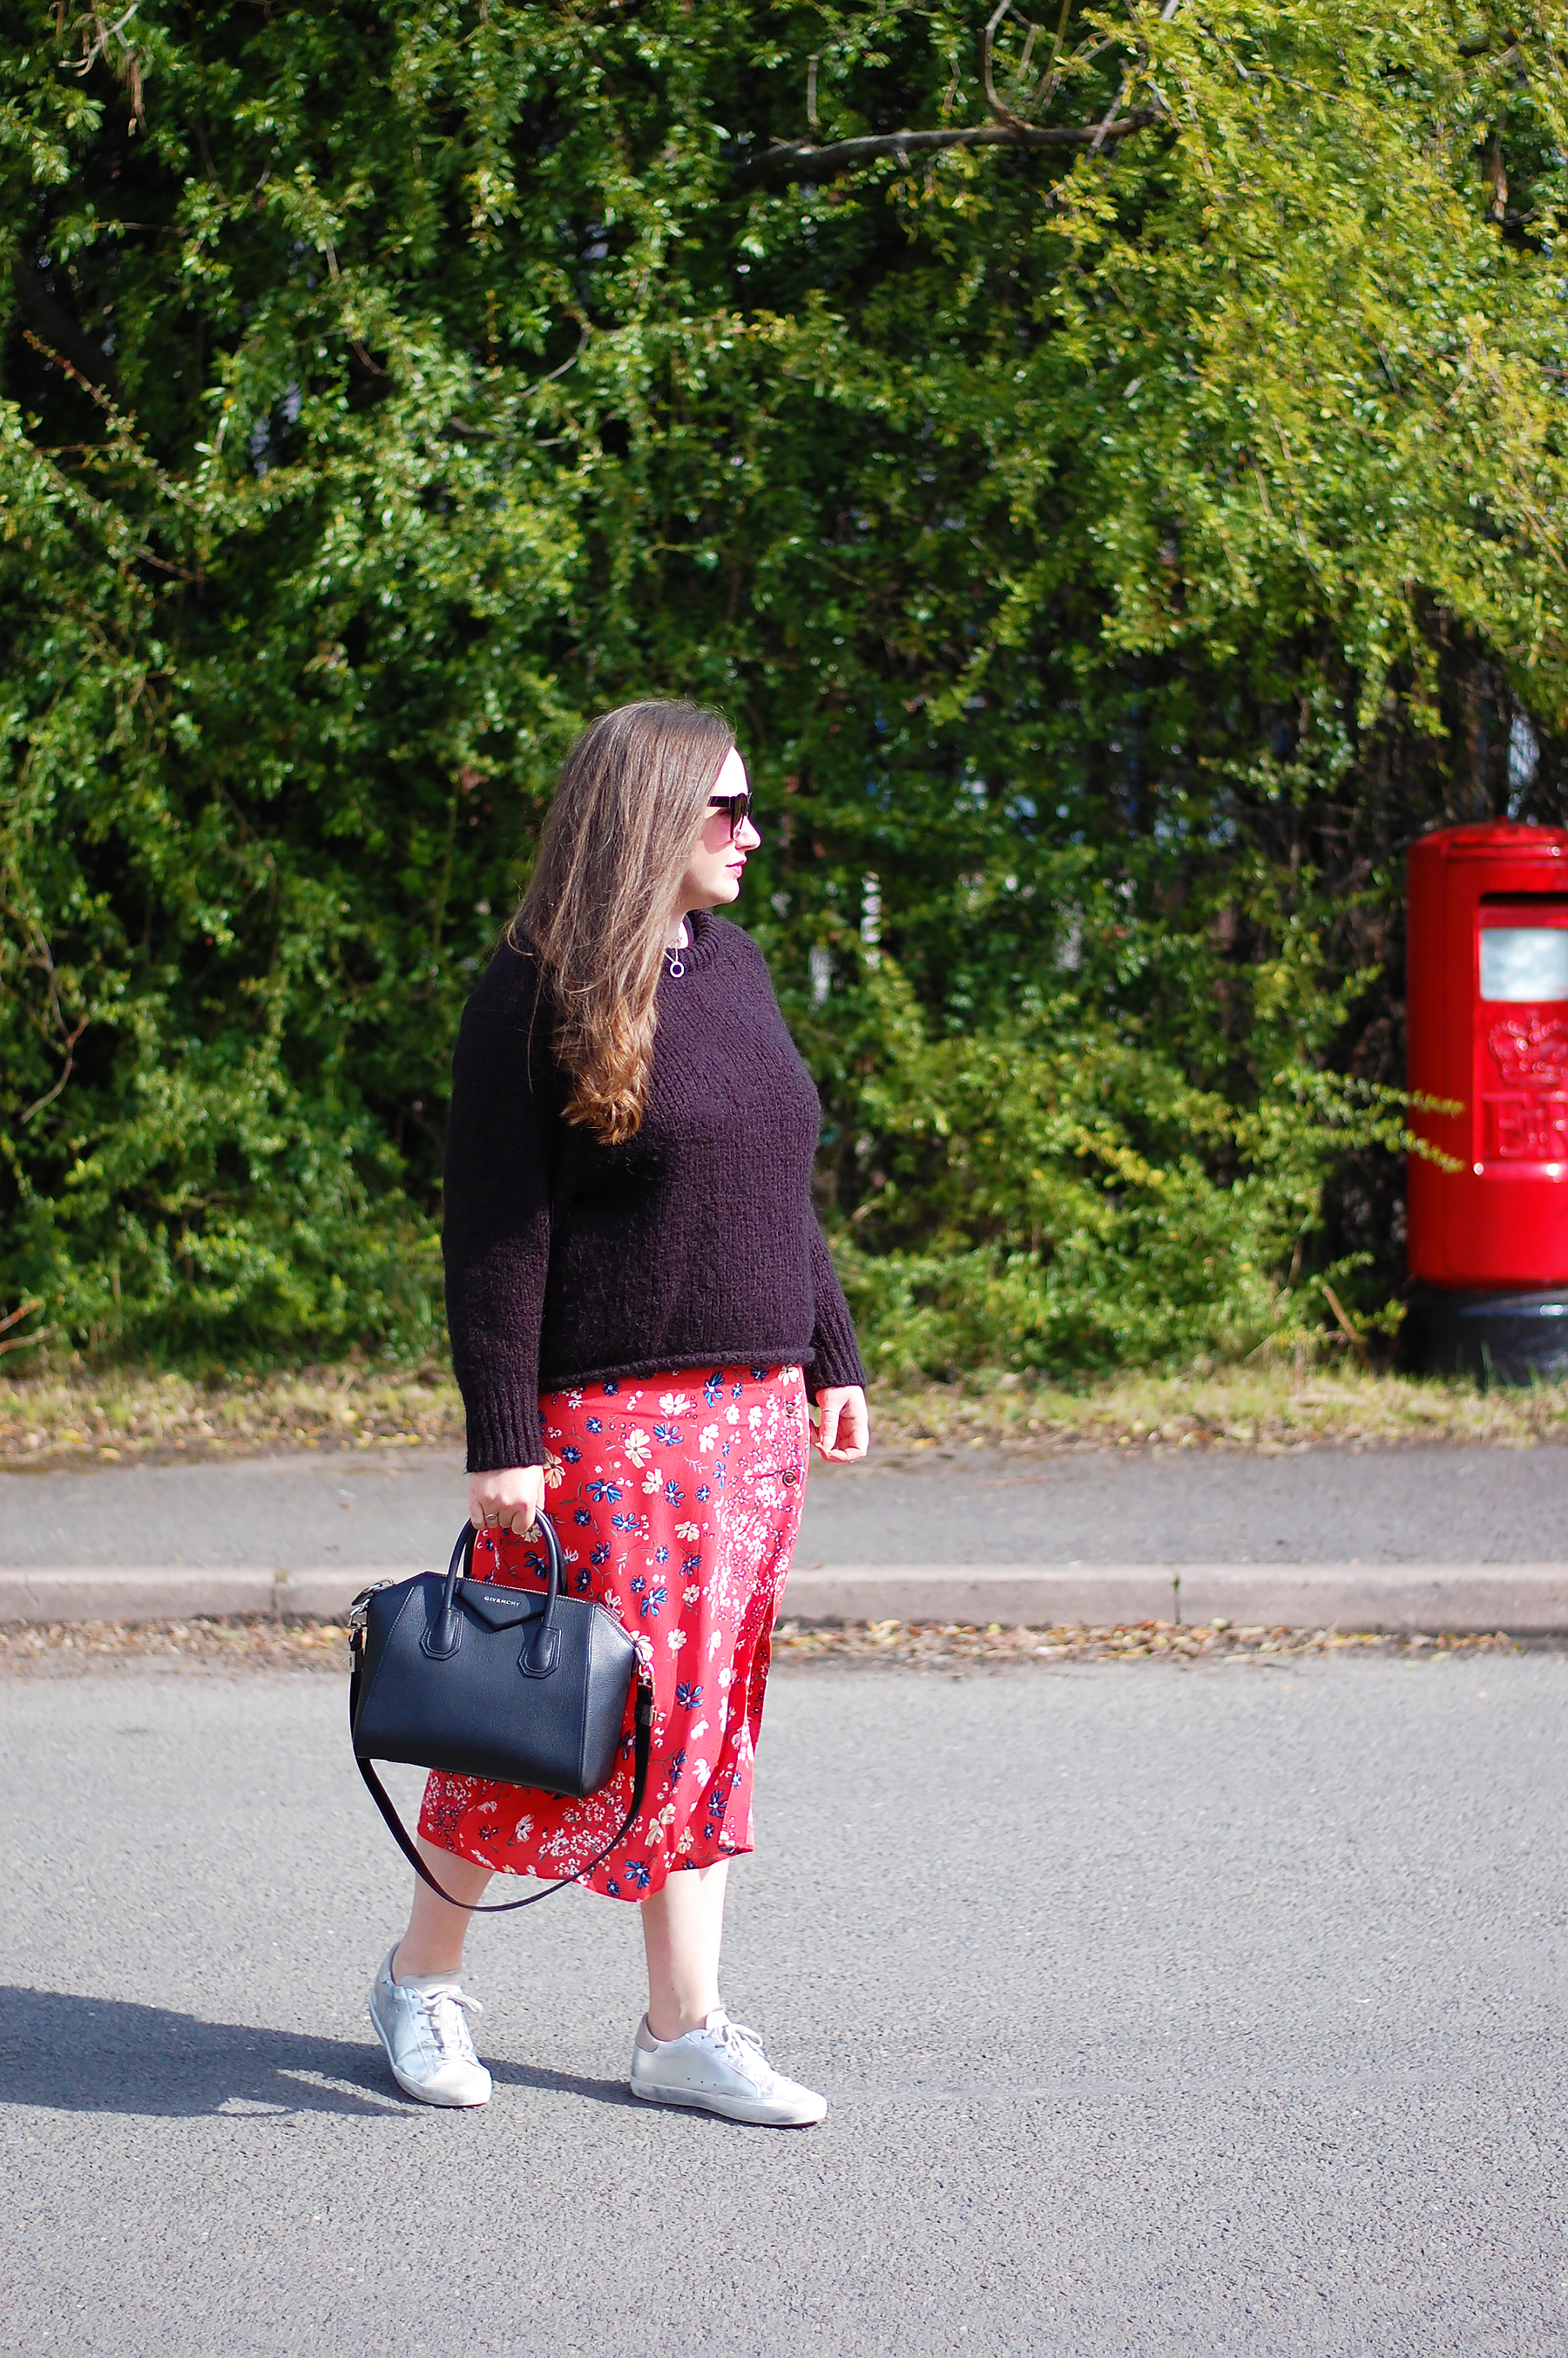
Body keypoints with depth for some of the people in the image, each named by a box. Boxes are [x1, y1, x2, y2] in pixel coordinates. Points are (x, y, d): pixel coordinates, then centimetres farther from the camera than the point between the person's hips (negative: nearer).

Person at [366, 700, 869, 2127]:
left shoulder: (733, 964, 12)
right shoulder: (538, 993, -10)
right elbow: (495, 1232, -13)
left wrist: (832, 1354, 16)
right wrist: (501, 1440, -17)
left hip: (754, 1412, 7)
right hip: (605, 1418, -7)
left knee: (706, 1705, 8)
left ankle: (685, 2033, 14)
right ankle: (425, 1973, 20)